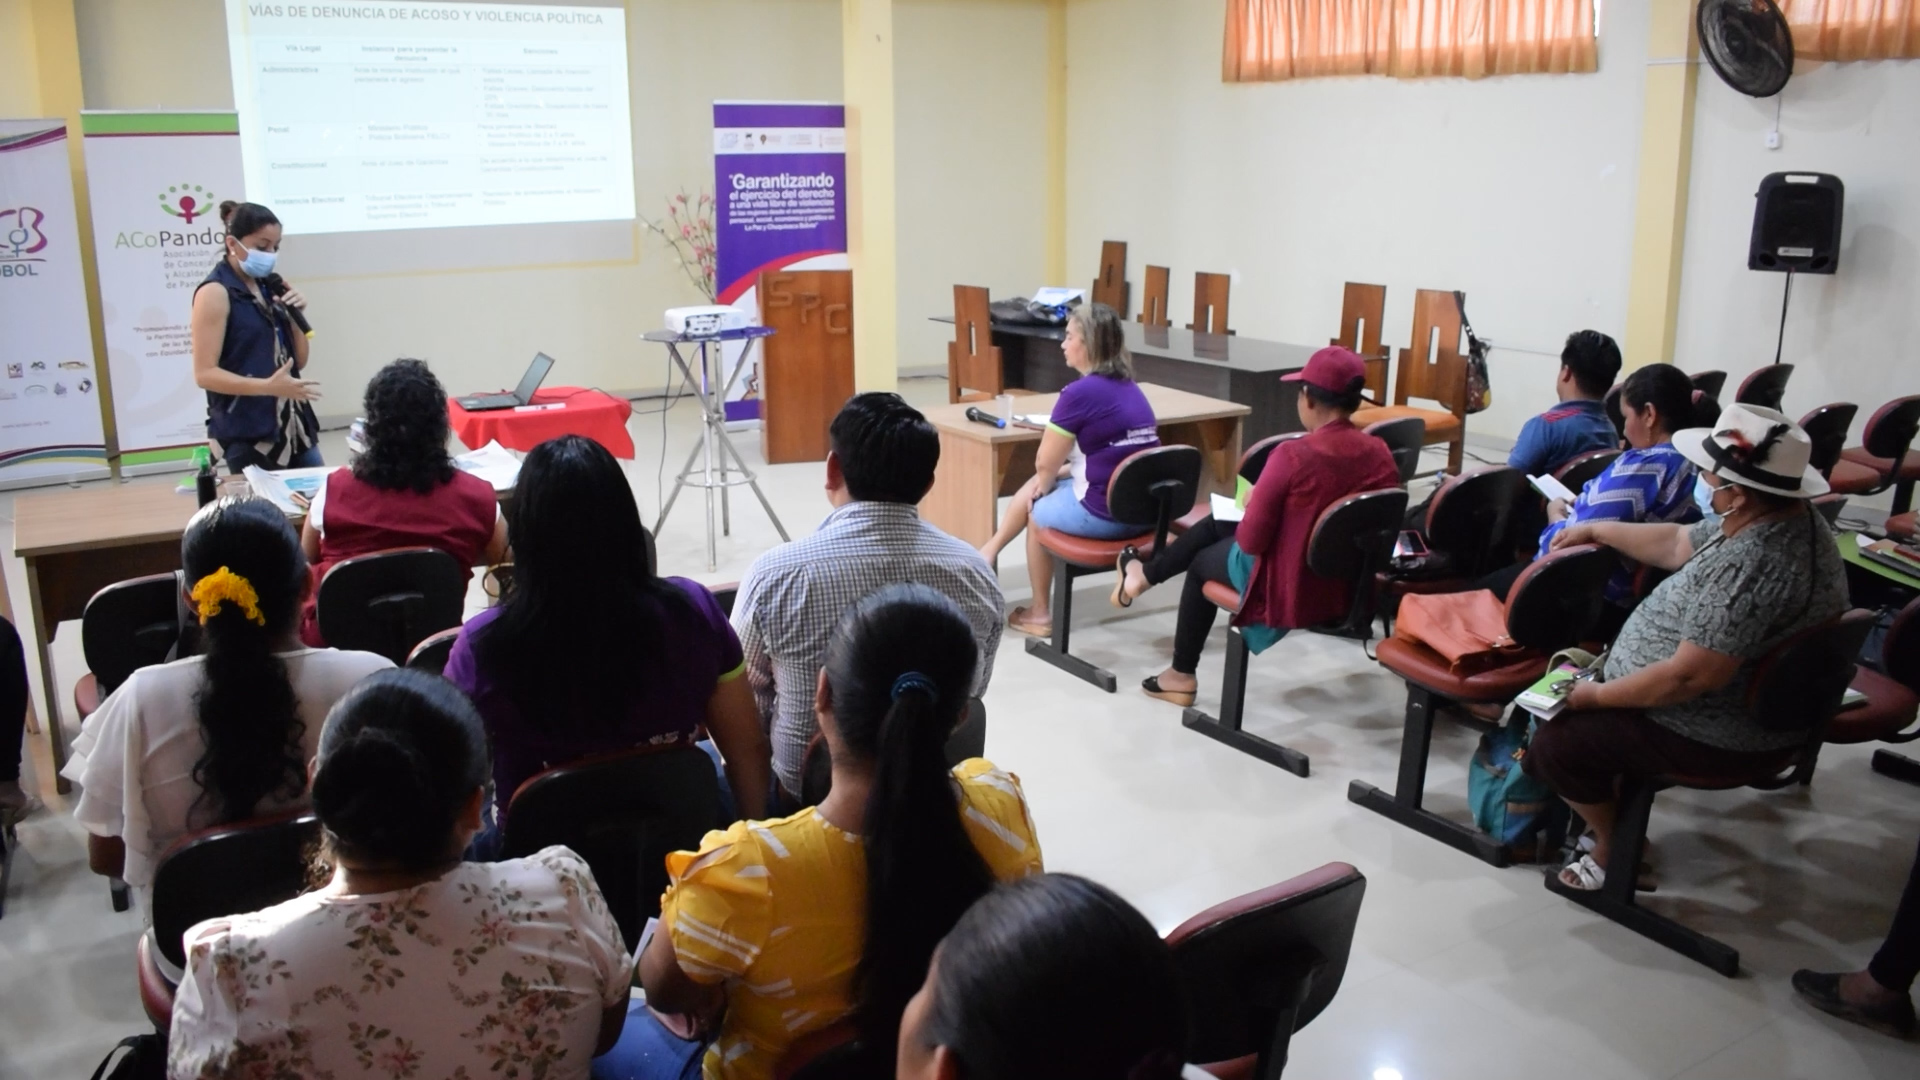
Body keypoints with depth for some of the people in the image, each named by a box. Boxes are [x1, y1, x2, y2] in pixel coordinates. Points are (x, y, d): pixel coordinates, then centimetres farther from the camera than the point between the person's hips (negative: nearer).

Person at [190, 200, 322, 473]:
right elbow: (204, 374, -14)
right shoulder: (215, 293, -8)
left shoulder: (270, 287, 12)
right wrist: (268, 386, -25)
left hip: (293, 428, 7)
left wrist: (296, 315, -1)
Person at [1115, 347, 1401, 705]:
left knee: (1201, 562, 27)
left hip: (1288, 590, -6)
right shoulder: (1380, 454, -8)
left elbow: (1251, 541, -20)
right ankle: (1148, 572, 45)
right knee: (1219, 523, 26)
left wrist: (1254, 504, 1)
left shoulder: (1293, 455, -25)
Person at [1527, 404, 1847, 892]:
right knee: (1583, 675, 22)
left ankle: (1615, 845, 15)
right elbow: (1679, 544, 12)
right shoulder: (1784, 517, -3)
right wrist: (1595, 530, 19)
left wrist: (1597, 696, -21)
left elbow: (1690, 677, -34)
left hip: (1719, 737, -11)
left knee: (1554, 743, -7)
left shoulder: (1750, 567, -35)